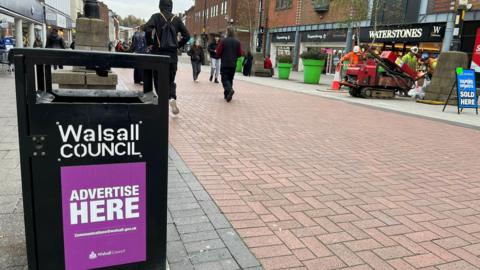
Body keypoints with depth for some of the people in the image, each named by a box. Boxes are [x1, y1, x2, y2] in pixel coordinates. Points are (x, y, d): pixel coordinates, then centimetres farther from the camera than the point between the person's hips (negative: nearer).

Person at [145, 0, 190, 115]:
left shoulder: (156, 17, -1)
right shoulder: (177, 19, 7)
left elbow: (148, 28, -18)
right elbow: (186, 36, 1)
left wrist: (150, 43, -4)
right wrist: (178, 45, 12)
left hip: (158, 54, -2)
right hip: (172, 55, 2)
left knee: (158, 80, 9)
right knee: (171, 80, 13)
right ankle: (172, 98, -12)